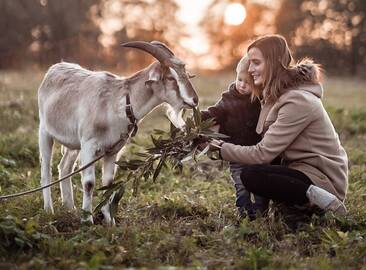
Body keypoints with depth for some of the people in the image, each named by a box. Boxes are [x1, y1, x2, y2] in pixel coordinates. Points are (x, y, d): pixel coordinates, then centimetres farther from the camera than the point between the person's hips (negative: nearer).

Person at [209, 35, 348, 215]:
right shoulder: (278, 95, 10)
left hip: (323, 179, -10)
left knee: (251, 175, -24)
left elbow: (263, 153, -22)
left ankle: (315, 197, -17)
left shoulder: (297, 101, -21)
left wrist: (221, 148, -12)